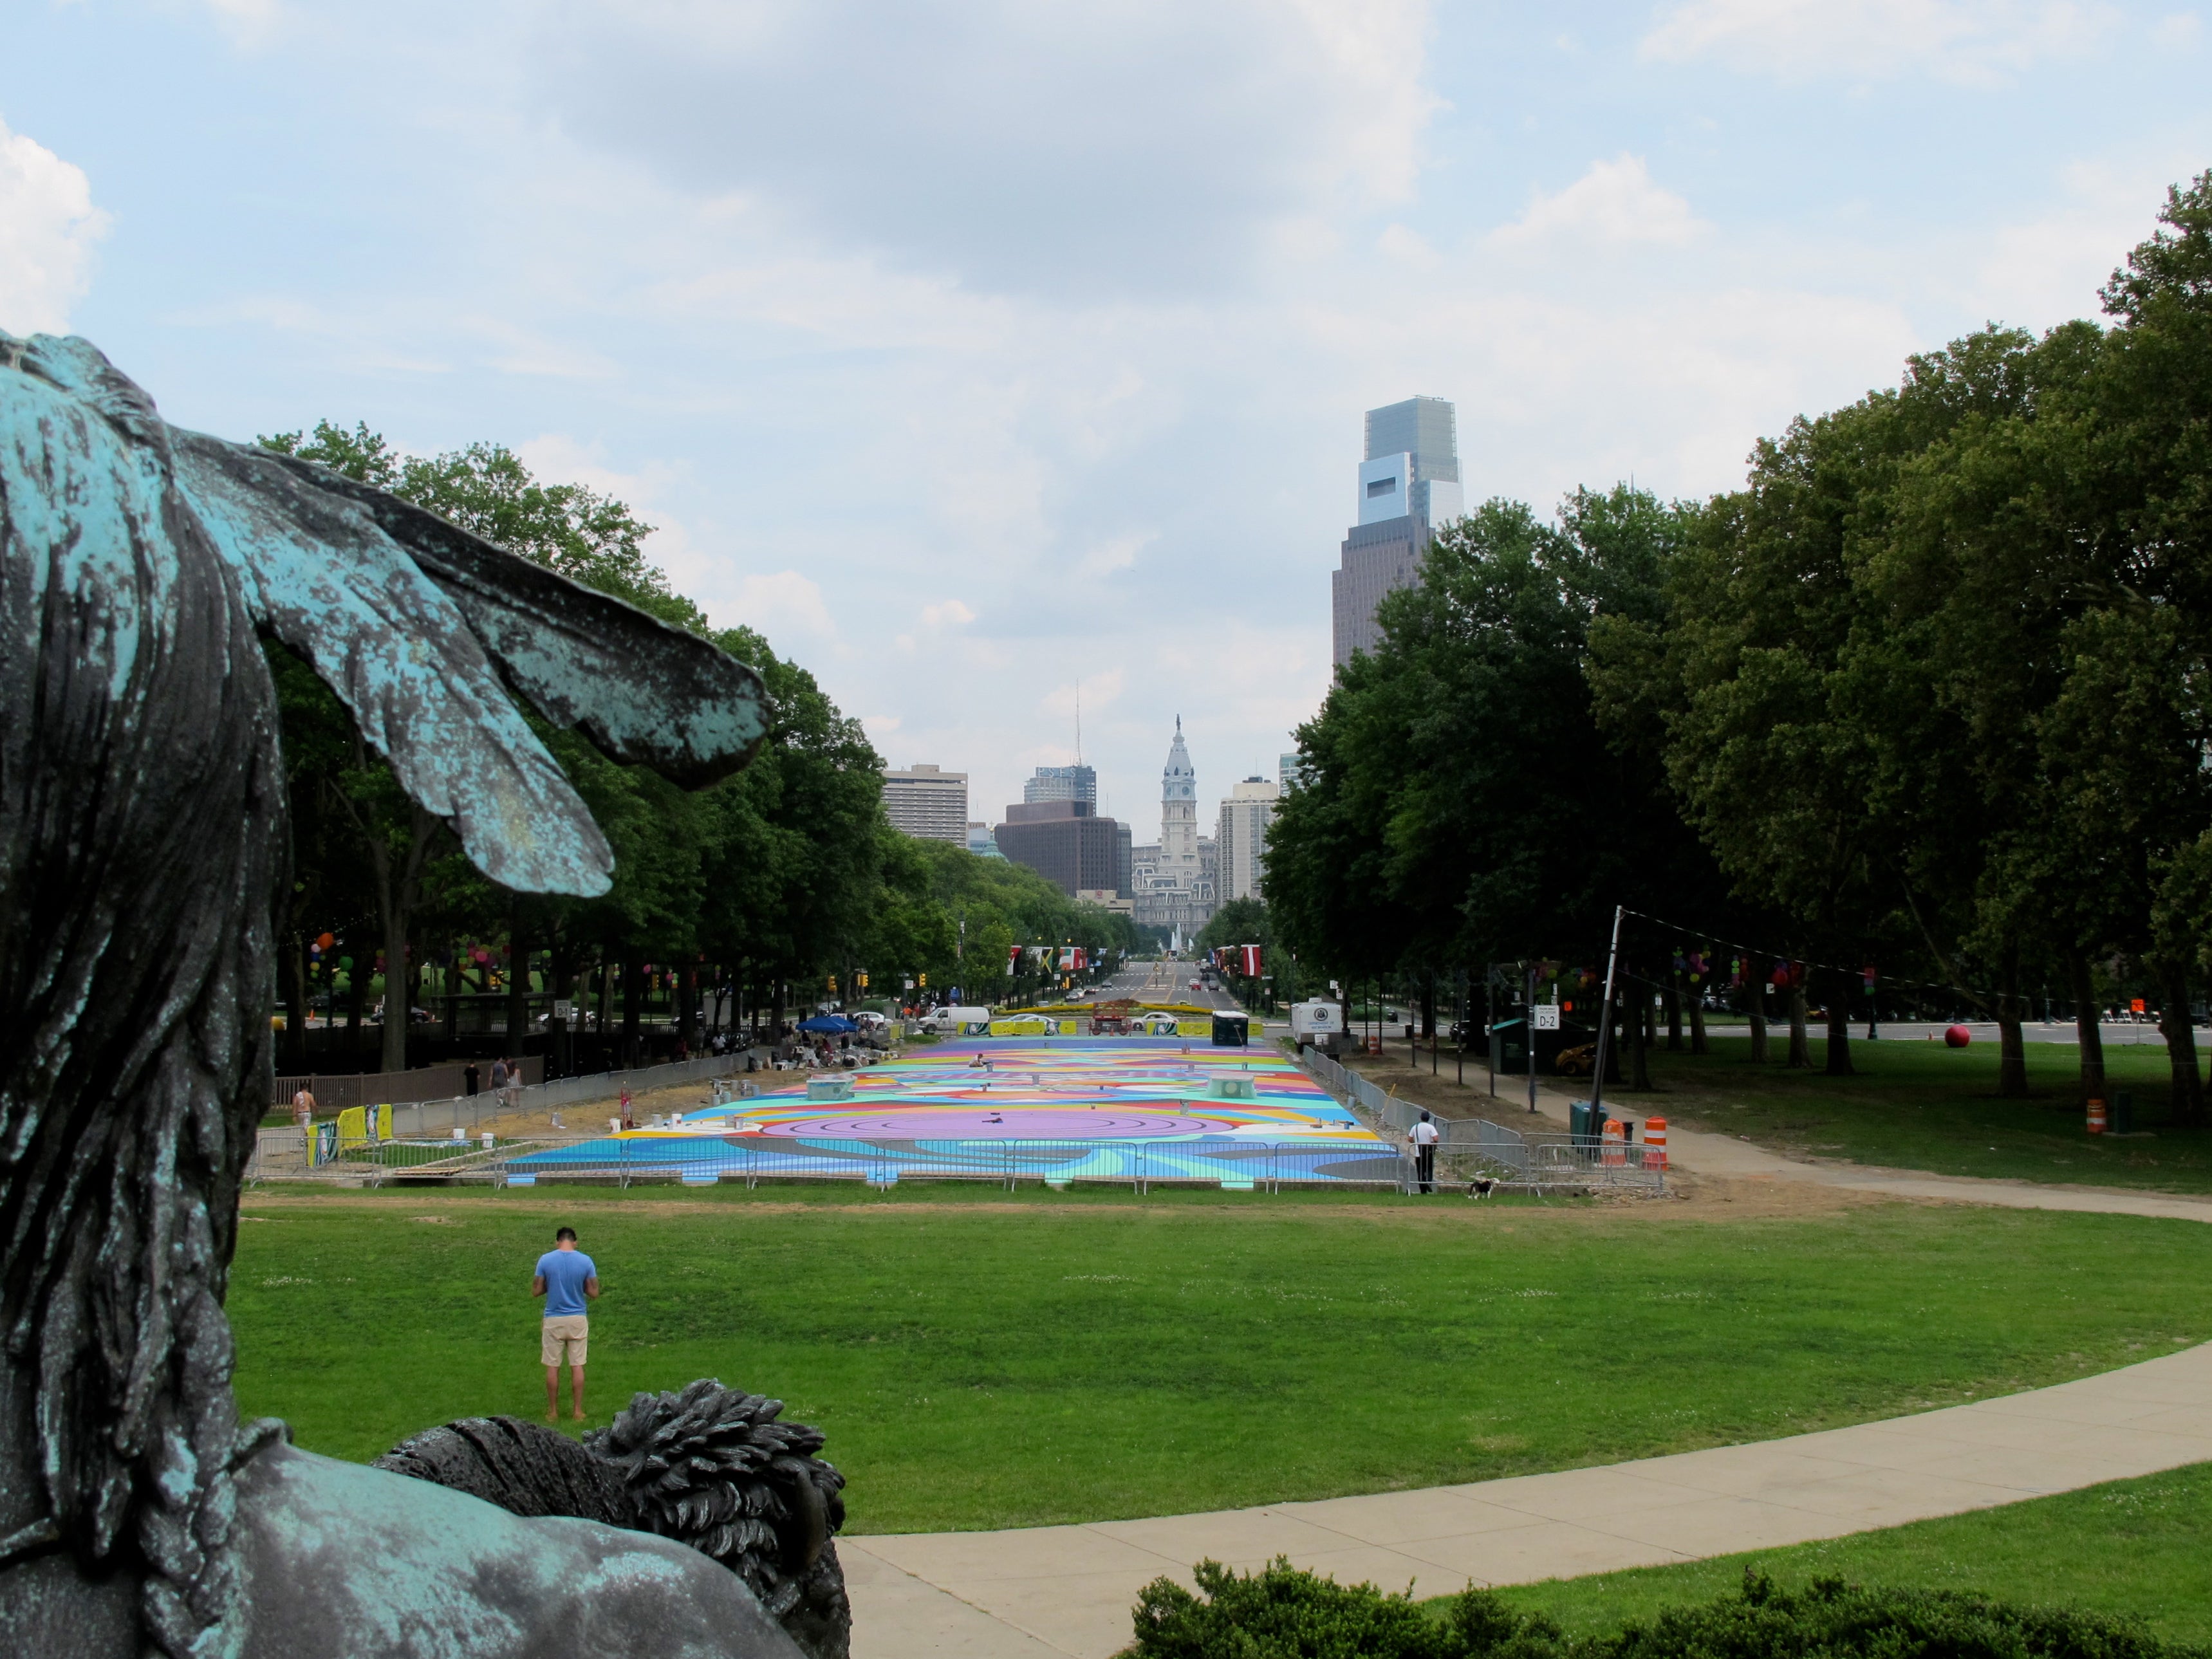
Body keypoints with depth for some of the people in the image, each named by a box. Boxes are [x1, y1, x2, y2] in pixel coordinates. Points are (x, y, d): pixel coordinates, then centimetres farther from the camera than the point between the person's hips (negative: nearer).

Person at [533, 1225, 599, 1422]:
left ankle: (553, 1412, 14)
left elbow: (536, 1291, -4)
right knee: (577, 1366, 9)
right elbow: (594, 1293, -3)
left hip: (554, 1320, -1)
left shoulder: (545, 1260, -8)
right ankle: (577, 1411, 12)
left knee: (552, 1367, 9)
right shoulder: (586, 1261, -6)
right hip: (578, 1319, 1)